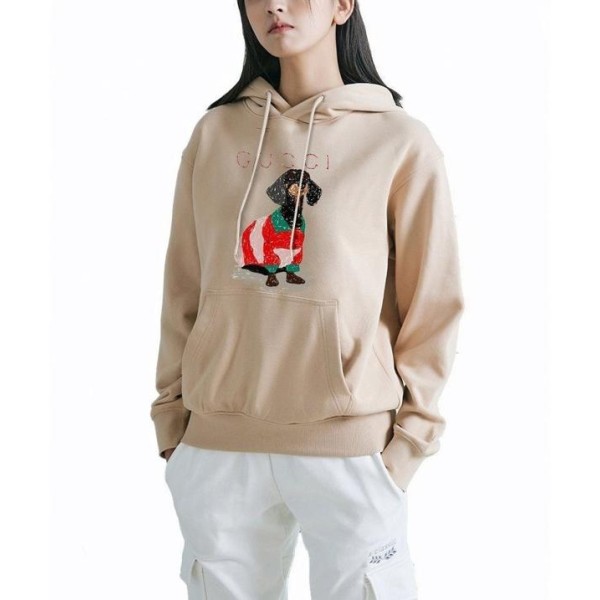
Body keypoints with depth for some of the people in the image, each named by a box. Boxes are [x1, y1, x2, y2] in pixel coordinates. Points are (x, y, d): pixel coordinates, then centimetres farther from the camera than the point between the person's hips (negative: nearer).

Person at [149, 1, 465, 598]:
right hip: (217, 444, 3)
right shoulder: (215, 133, 7)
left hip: (350, 444, -2)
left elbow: (432, 306, 0)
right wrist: (172, 416, 8)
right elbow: (184, 289, 10)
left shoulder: (401, 142, -3)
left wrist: (408, 439, -3)